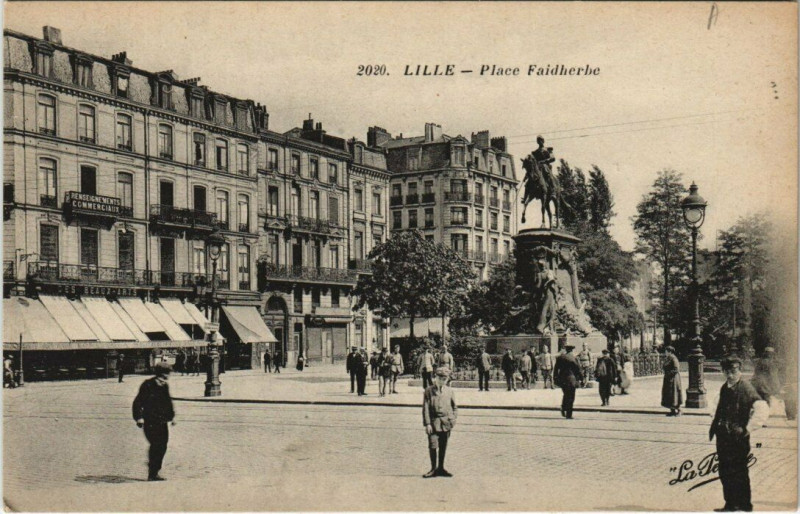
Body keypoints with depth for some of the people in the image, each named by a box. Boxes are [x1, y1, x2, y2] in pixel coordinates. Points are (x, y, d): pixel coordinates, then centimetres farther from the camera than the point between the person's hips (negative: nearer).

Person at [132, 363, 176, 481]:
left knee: (162, 446, 5)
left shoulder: (165, 387, 12)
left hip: (162, 422, 7)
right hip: (150, 422, -7)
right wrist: (139, 417, -16)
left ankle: (154, 473, 15)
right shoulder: (147, 385, -8)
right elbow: (138, 402, -8)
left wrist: (171, 416, 21)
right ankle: (152, 473, -8)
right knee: (156, 445, -14)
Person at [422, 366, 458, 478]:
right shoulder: (429, 391, -2)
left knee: (443, 447, 9)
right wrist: (427, 424, -10)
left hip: (446, 423, 3)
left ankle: (441, 468, 20)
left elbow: (454, 407, 16)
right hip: (434, 423, -3)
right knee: (433, 446, -7)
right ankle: (433, 469, 5)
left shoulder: (449, 391, 8)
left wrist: (453, 419, 3)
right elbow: (425, 408, -4)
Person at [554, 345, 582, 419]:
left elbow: (556, 369, 6)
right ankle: (568, 415, 0)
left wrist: (556, 378, 13)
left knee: (565, 395, 22)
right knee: (570, 397, 2)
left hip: (562, 379, 3)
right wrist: (578, 379, 5)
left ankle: (563, 409, 5)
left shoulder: (560, 357, 4)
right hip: (571, 379, -3)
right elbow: (578, 369, -3)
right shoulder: (574, 358, -5)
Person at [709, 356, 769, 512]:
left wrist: (748, 429, -27)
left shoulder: (746, 388, -15)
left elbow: (762, 409, -28)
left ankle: (744, 505, 14)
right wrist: (714, 425, 17)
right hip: (724, 436, 7)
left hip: (738, 437, -7)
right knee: (725, 473, 14)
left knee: (739, 474, 1)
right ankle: (730, 504, 27)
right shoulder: (725, 388, 9)